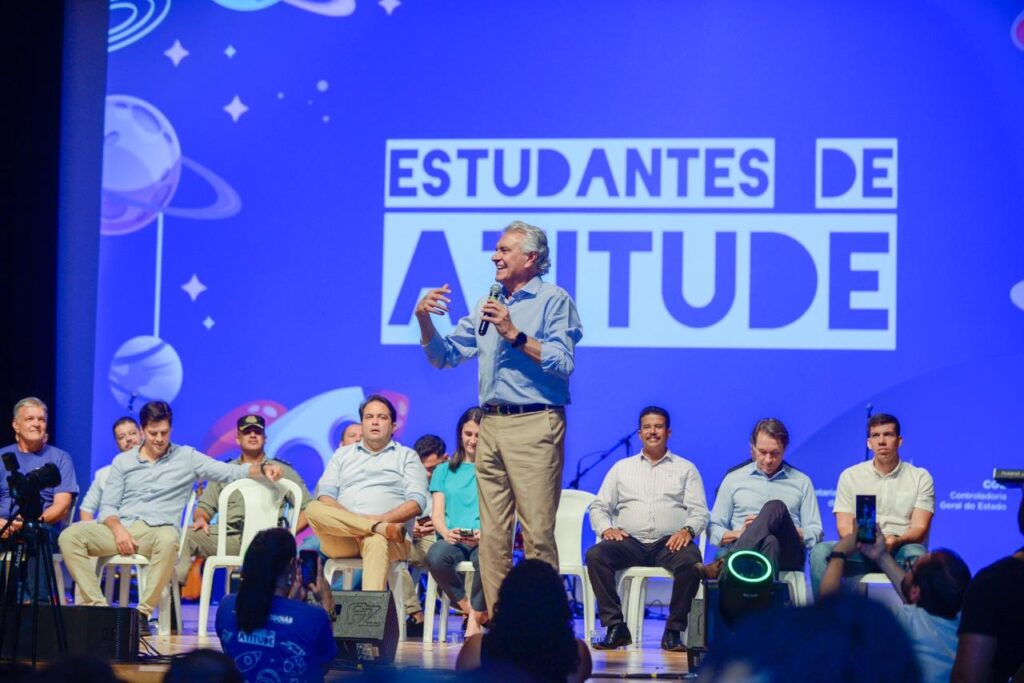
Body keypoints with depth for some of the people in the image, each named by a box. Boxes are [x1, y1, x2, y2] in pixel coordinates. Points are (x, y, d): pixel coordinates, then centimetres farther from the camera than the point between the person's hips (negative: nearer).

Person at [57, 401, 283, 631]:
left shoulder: (187, 457, 12)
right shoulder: (123, 461, 17)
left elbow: (230, 472, 6)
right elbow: (107, 507, 11)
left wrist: (262, 470, -13)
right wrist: (118, 529, -11)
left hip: (157, 530, -2)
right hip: (121, 528, 2)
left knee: (168, 539, -41)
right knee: (70, 535, -25)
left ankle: (143, 612, -32)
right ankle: (96, 605, -25)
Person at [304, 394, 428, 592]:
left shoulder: (407, 456, 19)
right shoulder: (342, 455, 26)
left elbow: (416, 503, 4)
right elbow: (325, 497, 10)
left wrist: (380, 518, -14)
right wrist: (364, 521, -9)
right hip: (342, 540, 3)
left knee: (376, 542, -39)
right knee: (313, 509, -27)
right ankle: (380, 528, -33)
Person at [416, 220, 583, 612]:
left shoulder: (554, 300, 1)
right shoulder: (487, 305, 20)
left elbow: (563, 364, -11)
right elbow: (445, 356, 21)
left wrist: (515, 334, -13)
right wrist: (424, 320, 5)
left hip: (534, 426, -7)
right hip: (491, 425, 7)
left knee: (537, 532, -10)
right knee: (492, 534, 4)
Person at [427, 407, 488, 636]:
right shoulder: (445, 470, 22)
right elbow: (437, 514, 11)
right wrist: (446, 532, -13)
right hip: (452, 540, 2)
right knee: (436, 555, -36)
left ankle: (474, 617, -17)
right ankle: (471, 611, -15)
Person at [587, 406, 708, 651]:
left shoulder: (685, 469, 19)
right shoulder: (622, 468, 24)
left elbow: (699, 511, 9)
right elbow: (598, 507, 18)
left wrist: (688, 530, -13)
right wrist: (606, 529, -4)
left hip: (670, 543, -1)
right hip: (630, 542, 2)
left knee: (691, 561, -36)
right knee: (595, 555, -29)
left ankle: (673, 631, -26)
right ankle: (615, 627, -25)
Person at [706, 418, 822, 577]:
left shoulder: (802, 482, 21)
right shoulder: (734, 479, 21)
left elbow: (815, 535, 13)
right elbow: (714, 531, 16)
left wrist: (781, 529, -5)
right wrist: (738, 533, -5)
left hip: (787, 555, 0)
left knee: (776, 508, -32)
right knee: (769, 542, -38)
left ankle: (725, 566, -49)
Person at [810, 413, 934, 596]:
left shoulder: (921, 477, 10)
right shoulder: (850, 476, 13)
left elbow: (919, 529, 0)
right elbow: (844, 527, 6)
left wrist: (896, 541, -24)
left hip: (899, 550, -1)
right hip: (860, 552, 2)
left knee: (916, 553, -37)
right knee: (820, 552, -28)